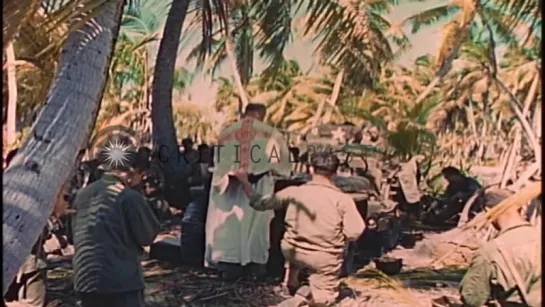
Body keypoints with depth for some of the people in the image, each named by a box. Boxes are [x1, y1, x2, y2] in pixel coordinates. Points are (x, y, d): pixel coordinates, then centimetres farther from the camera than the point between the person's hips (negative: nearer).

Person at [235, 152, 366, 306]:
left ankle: (291, 284, 34)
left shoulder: (293, 192, -8)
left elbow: (260, 203, 2)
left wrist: (245, 183, 17)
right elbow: (354, 233, -16)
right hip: (325, 258, -3)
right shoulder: (342, 199, -14)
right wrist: (336, 237, 6)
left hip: (294, 252, 3)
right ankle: (310, 294, -15)